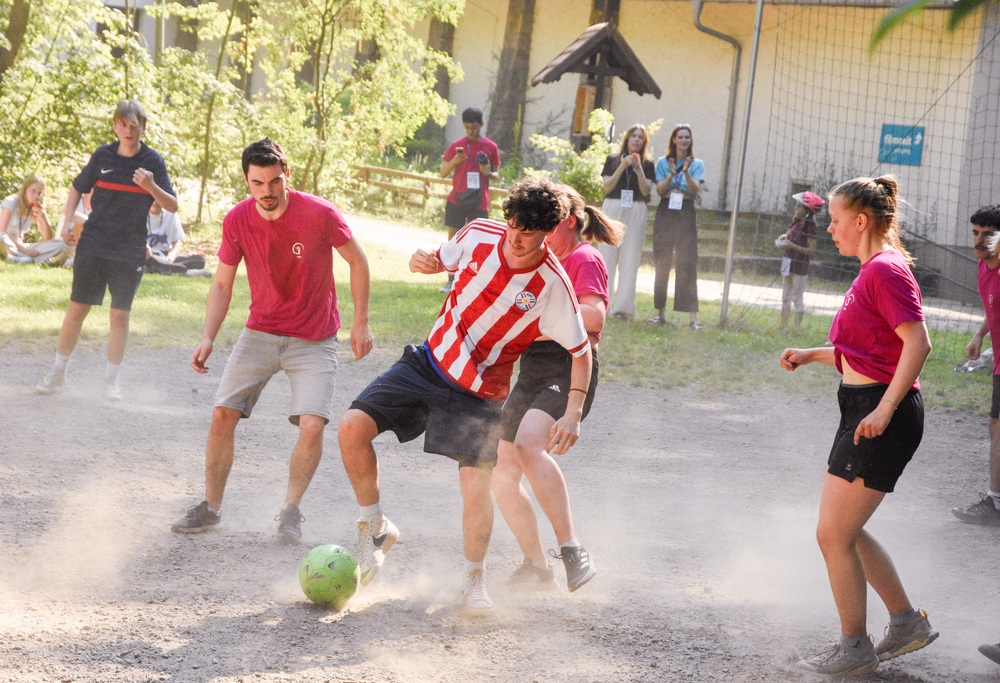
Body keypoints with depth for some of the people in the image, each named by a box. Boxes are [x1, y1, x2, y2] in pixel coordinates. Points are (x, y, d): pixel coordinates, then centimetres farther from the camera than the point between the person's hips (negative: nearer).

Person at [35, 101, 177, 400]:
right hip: (92, 245, 1)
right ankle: (58, 371, 15)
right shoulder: (103, 156, 2)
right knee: (77, 308, 1)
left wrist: (152, 187, -22)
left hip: (130, 251, -1)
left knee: (120, 315, 1)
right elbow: (78, 187, 17)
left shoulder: (152, 161, -2)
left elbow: (173, 206, -3)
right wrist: (68, 219, 3)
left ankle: (111, 380, 13)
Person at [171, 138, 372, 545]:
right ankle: (211, 508, 12)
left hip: (313, 340, -3)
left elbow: (357, 262, -2)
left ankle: (290, 512, 4)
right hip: (259, 333, 3)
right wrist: (208, 338, -11)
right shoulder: (237, 221, -9)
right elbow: (222, 284, 2)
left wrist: (361, 323, -3)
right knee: (223, 415, -7)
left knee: (312, 425, -18)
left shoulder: (320, 214, -17)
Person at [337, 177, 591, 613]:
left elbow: (581, 352, -9)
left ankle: (474, 581, 11)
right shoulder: (480, 235, -10)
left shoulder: (552, 287, -19)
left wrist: (573, 413, -20)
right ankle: (375, 529, 9)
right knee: (353, 426, -13)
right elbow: (443, 259, 12)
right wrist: (423, 261, -13)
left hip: (480, 394, -4)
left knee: (476, 487, -17)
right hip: (430, 361, 4)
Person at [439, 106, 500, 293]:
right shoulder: (456, 146, 5)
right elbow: (443, 173, 6)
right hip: (456, 199, 1)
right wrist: (454, 162, -15)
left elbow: (496, 175, 13)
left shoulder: (491, 147, 5)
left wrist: (488, 173, -11)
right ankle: (451, 281, 5)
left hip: (479, 202, -1)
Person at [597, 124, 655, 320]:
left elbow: (646, 190, 0)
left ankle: (623, 306, -4)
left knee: (630, 259, -5)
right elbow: (607, 186, 1)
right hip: (612, 209, 0)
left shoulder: (647, 164, 11)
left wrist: (639, 168, -11)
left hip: (636, 212, 0)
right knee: (607, 255, -3)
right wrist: (622, 167, -9)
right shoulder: (613, 160, 11)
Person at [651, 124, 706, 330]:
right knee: (662, 263, 2)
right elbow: (659, 190, 0)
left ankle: (693, 317, -13)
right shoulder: (663, 162, 11)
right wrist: (671, 175, -17)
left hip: (686, 214, -2)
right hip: (665, 213, 2)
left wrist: (686, 172, -22)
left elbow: (695, 189, -6)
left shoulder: (697, 164, 8)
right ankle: (660, 313, 9)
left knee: (688, 262, -9)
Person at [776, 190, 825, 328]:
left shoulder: (810, 226, -14)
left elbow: (811, 250, -18)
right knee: (785, 297, 14)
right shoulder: (796, 222, 8)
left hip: (800, 267, -8)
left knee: (797, 298, -2)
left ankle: (797, 327, 6)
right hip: (789, 265, 8)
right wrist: (782, 238, -2)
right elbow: (787, 235, 22)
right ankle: (783, 326, 22)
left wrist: (792, 246, -24)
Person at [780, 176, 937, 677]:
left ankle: (854, 648, 9)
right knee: (844, 530, 16)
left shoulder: (885, 270, -15)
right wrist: (811, 356, 16)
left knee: (834, 535, -3)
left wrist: (884, 409, -28)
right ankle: (907, 622, 24)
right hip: (865, 409, 10)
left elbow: (917, 343, -24)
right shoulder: (876, 269, 16)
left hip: (882, 418, -10)